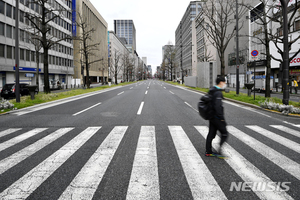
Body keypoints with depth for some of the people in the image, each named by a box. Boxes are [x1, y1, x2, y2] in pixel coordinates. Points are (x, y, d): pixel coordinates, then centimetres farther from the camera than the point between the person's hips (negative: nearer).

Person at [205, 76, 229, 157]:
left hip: (211, 117, 9)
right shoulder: (218, 93, -19)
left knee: (211, 134, 13)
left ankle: (208, 152, 19)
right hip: (217, 118, -9)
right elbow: (218, 106, -26)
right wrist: (222, 118, -20)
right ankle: (219, 151, 0)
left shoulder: (211, 91, 11)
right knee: (224, 134, 2)